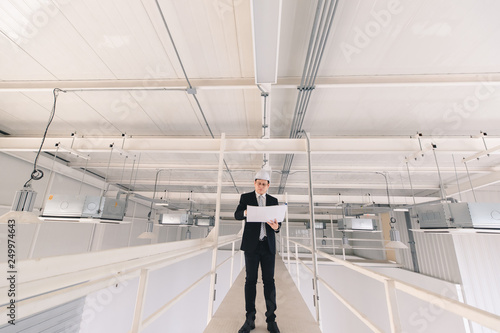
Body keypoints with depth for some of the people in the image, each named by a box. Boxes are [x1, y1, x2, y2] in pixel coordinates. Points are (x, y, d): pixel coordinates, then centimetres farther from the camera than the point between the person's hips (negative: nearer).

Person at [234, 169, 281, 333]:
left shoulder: (273, 200, 10)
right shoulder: (245, 197, 4)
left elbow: (278, 220, 6)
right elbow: (236, 215, -7)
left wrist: (276, 226, -19)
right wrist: (245, 212, -30)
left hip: (268, 245, 2)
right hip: (251, 244, -1)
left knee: (269, 281, 5)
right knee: (250, 280, 4)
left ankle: (271, 320, 16)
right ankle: (250, 319, 16)